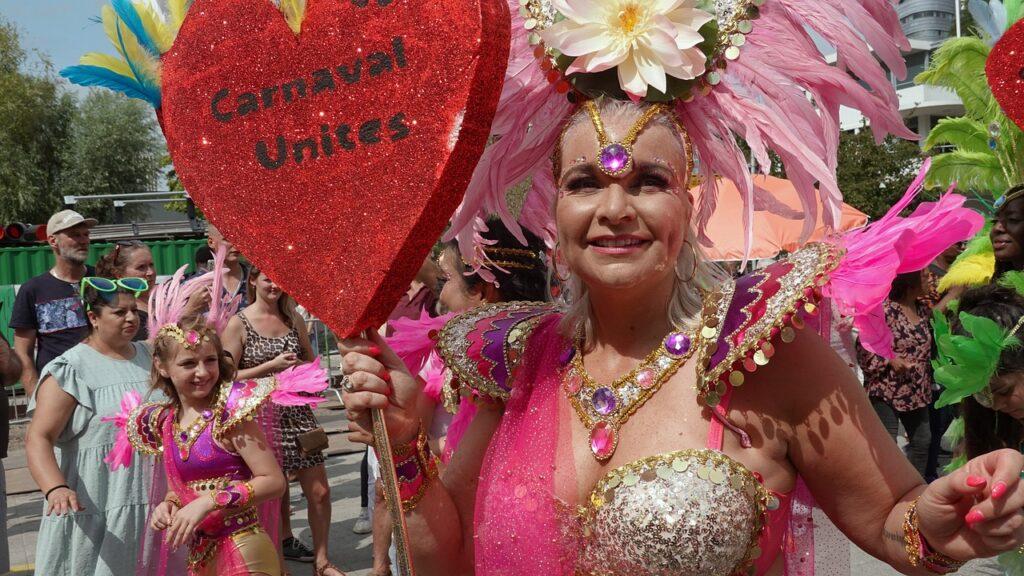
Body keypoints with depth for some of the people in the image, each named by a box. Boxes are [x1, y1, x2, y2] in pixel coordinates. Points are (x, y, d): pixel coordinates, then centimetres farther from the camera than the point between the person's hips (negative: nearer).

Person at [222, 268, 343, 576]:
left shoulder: (294, 320, 8)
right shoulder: (239, 324, -5)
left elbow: (311, 361, 19)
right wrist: (272, 365, -16)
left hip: (298, 412, 4)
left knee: (319, 492, 1)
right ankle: (285, 540, 34)